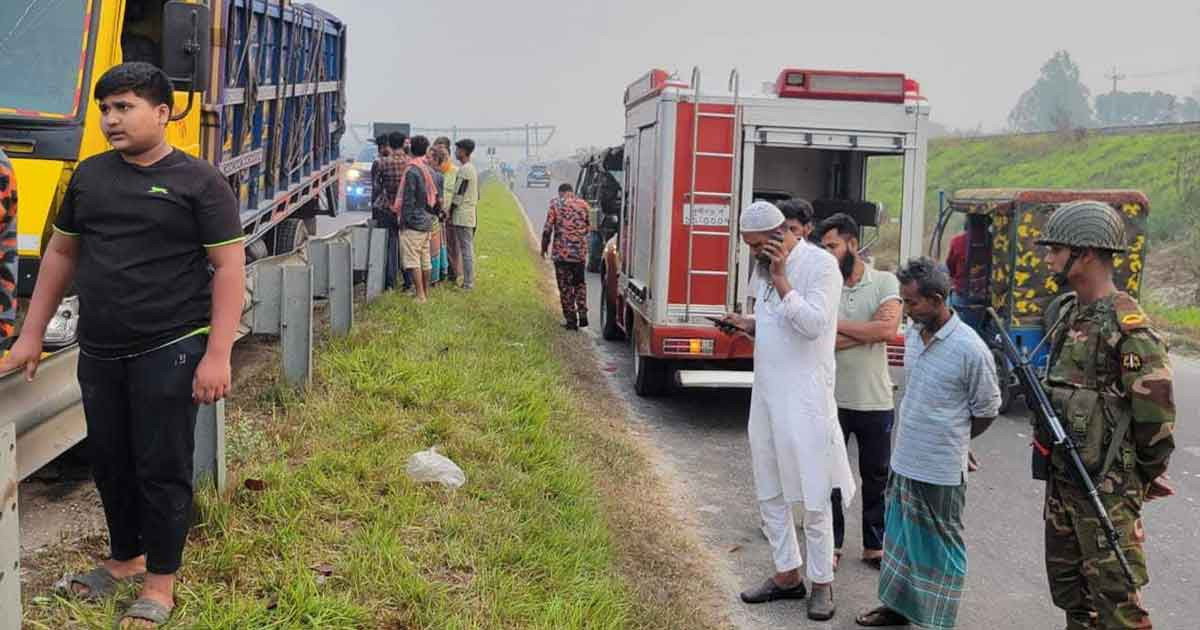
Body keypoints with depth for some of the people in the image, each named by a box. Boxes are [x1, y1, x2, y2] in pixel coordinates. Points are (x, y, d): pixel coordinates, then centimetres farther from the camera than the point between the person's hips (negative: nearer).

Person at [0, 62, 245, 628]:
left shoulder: (198, 181, -6)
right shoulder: (88, 175, 10)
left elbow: (228, 267, -10)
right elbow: (60, 254, 17)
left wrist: (218, 355, -17)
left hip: (169, 351, -5)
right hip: (99, 353, 5)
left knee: (162, 467, 3)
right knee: (110, 463, 15)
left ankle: (160, 580, 17)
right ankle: (124, 556, 35)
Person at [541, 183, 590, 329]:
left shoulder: (556, 204, -4)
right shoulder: (584, 205, 5)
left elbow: (548, 228, -7)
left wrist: (544, 246, 5)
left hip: (561, 252, -3)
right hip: (580, 252, 3)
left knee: (565, 287, 5)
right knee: (580, 284, 19)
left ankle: (571, 320, 7)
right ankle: (582, 315, 8)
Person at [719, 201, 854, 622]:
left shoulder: (820, 264, -12)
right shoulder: (767, 267, 11)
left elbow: (813, 325, -22)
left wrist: (780, 278, -22)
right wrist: (749, 324, 2)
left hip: (805, 400, -8)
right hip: (766, 396, 8)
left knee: (812, 496, 2)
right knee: (769, 493, 14)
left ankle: (822, 582, 16)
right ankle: (787, 575, 27)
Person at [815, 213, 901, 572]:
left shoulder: (885, 282, -2)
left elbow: (888, 327, -19)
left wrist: (838, 324, -14)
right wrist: (868, 332, -15)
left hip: (876, 401, 0)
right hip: (831, 400, 0)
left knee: (876, 477, 12)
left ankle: (874, 546, 27)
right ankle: (831, 545, 24)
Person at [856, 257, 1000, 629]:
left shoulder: (970, 350, -19)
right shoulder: (912, 335, 3)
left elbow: (986, 412, -7)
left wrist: (948, 442, 5)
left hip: (940, 472, -7)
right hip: (903, 462, 7)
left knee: (940, 547, 7)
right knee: (900, 538, 18)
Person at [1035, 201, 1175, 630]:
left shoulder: (1127, 327, -18)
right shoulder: (1064, 312, 8)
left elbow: (1156, 413, -17)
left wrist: (1140, 478, -6)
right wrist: (1047, 424, 12)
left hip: (1106, 486, -9)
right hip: (1060, 474, 9)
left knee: (1115, 596, -2)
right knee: (1067, 583, 19)